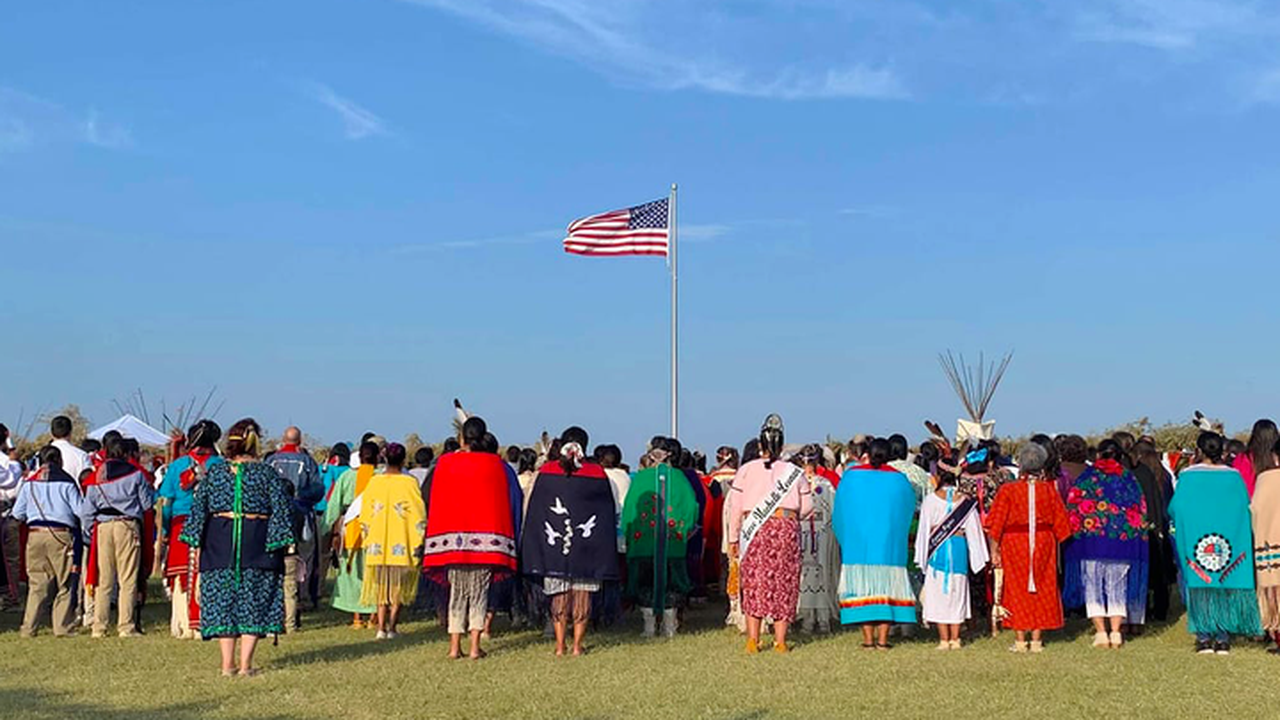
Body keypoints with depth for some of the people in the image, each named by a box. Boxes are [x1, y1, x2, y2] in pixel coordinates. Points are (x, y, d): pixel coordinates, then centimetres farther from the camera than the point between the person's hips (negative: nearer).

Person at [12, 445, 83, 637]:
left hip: (35, 535, 3)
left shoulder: (29, 483, 9)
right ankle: (62, 626, 3)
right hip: (61, 535, -3)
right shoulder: (67, 482, -1)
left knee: (37, 583, 7)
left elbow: (17, 514, 12)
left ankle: (28, 627, 3)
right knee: (63, 583, 4)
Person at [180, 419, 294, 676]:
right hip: (257, 544, -2)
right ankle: (245, 664, 1)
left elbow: (198, 508, 5)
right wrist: (278, 544, -1)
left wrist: (196, 544, 9)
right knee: (254, 601, 4)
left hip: (220, 544, 2)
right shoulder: (267, 473, -2)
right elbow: (281, 510, -5)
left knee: (222, 600, 9)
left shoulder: (214, 471, 4)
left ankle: (227, 664, 9)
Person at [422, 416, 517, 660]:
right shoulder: (495, 464, -2)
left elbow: (436, 503, 4)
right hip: (485, 536, -1)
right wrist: (501, 534, 10)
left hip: (452, 537, 1)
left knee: (456, 592, 10)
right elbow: (503, 503, 2)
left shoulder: (445, 463, 0)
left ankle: (455, 646, 7)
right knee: (479, 592, 5)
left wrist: (436, 536, 12)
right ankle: (475, 646, -1)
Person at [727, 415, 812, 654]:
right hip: (786, 527, 1)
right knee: (784, 583, 6)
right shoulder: (794, 472, 9)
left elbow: (735, 507, 3)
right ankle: (780, 641, 7)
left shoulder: (746, 470, 5)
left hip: (754, 529, 0)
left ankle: (752, 640, 0)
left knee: (754, 582, 4)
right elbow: (807, 507, 12)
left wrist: (733, 539, 9)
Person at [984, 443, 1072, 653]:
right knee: (1041, 590, 11)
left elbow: (996, 524, -9)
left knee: (1017, 590, 7)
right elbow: (1061, 522, 1)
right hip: (1044, 543, 2)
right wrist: (1055, 544, 13)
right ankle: (1037, 639, 11)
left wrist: (994, 550, -3)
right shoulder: (1049, 489, -3)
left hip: (1014, 543, -2)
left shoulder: (1008, 490, -8)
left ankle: (1020, 640, 7)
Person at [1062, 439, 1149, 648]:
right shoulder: (1129, 478, 6)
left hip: (1091, 539, -2)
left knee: (1093, 586, 4)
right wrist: (1138, 533, 19)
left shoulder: (1087, 477, 0)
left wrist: (1075, 532, 8)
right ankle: (1116, 632, 3)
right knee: (1118, 587, 8)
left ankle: (1101, 632, 0)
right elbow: (1141, 510, 9)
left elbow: (1073, 508, -2)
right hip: (1123, 542, 2)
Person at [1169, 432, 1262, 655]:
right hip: (1229, 542, 1)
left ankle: (1204, 638, 2)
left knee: (1200, 588, 5)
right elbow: (1246, 508, 4)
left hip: (1195, 539, -1)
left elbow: (1174, 509, -4)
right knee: (1226, 589, 8)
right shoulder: (1234, 476, -2)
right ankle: (1223, 639, 6)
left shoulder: (1187, 476, -7)